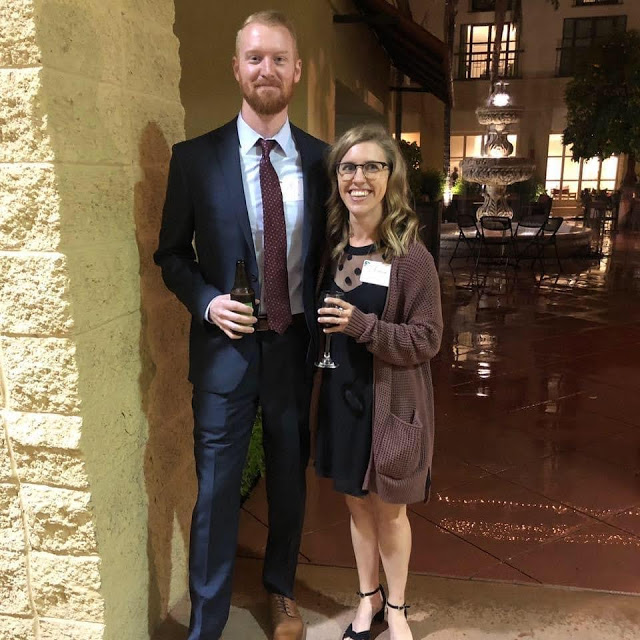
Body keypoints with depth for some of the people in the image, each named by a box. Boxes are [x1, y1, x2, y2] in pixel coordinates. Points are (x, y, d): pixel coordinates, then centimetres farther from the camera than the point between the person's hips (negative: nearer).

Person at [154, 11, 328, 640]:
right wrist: (208, 302, -14)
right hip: (227, 346, -2)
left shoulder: (321, 159, 1)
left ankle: (281, 589, 44)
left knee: (289, 481, 18)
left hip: (297, 345, 2)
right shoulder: (194, 157, -3)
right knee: (216, 490, 5)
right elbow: (172, 254, 3)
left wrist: (327, 327, -3)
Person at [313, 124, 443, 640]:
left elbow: (426, 340, -15)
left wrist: (362, 325, -26)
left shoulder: (411, 256, -15)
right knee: (357, 502, 19)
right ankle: (369, 598, 42)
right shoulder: (329, 246, 0)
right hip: (340, 395, 4)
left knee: (390, 508, 13)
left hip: (391, 400, -4)